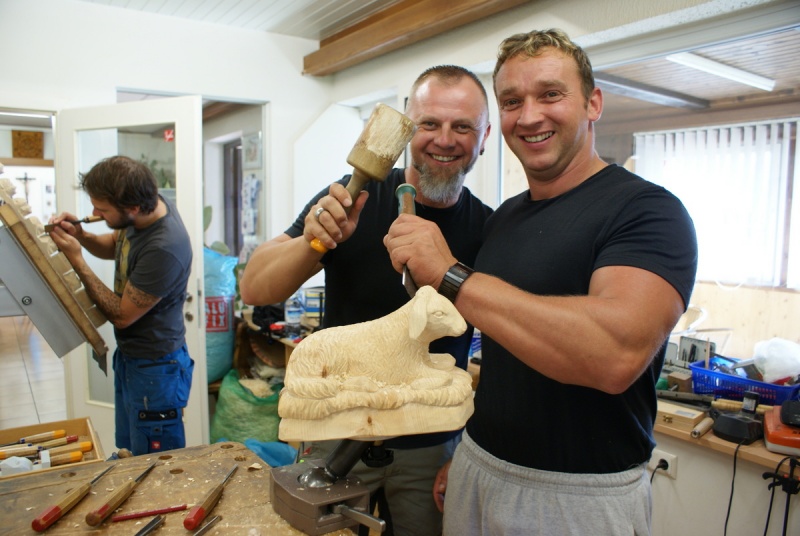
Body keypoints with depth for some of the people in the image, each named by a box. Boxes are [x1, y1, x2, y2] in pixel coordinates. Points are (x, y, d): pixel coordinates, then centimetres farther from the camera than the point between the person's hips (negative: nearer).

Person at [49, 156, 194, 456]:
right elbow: (114, 246, 16)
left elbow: (122, 315, -21)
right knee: (127, 454, 24)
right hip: (129, 358, 9)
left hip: (154, 369, -9)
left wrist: (76, 260, -18)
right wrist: (81, 236, -5)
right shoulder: (145, 208, -7)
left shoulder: (164, 248, -33)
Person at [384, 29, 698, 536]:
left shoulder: (648, 210, -16)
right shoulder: (504, 217, 5)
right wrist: (468, 449, 12)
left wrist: (451, 275, -31)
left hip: (581, 494, -5)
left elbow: (617, 353, -33)